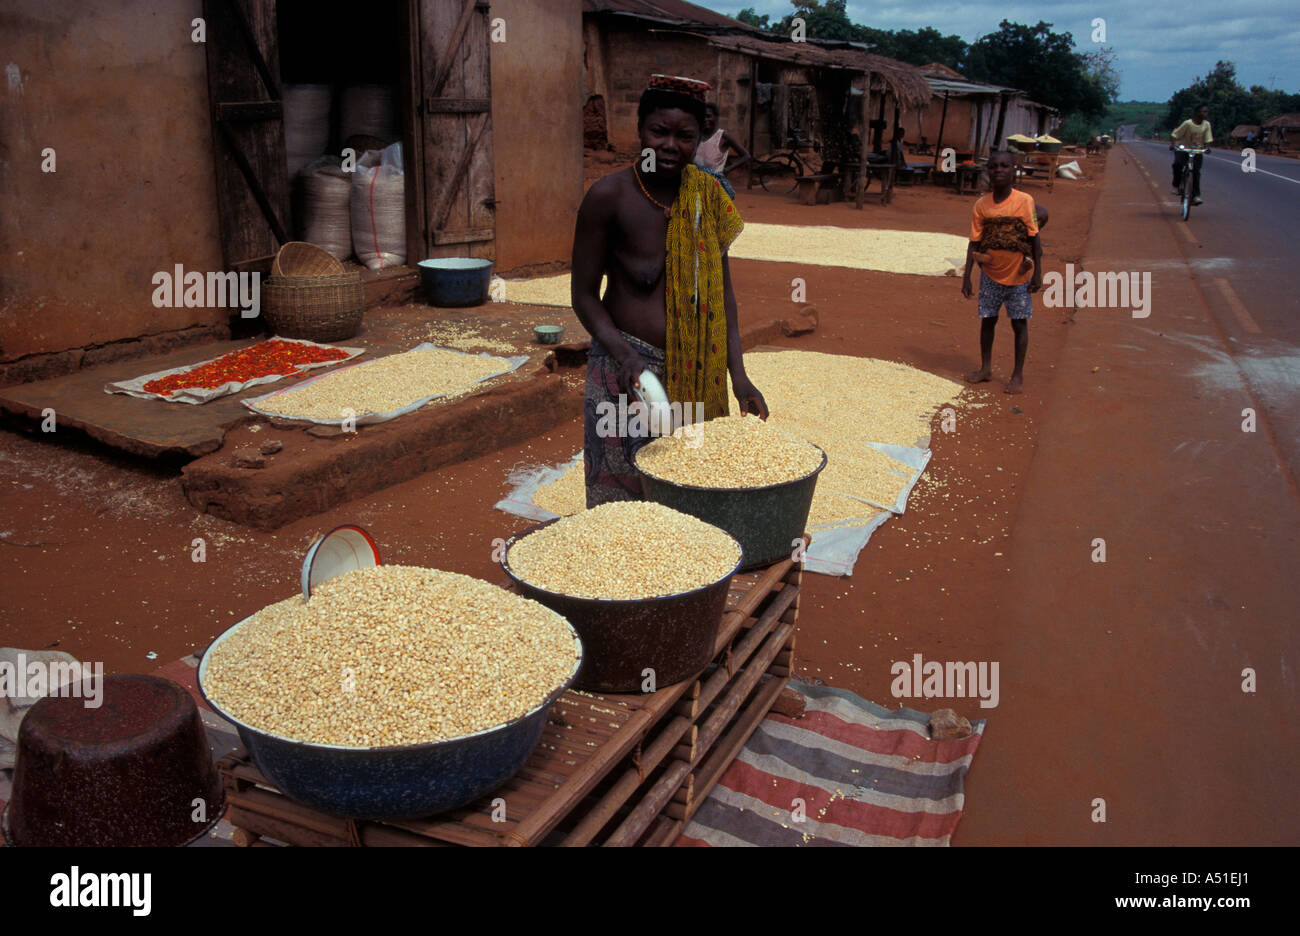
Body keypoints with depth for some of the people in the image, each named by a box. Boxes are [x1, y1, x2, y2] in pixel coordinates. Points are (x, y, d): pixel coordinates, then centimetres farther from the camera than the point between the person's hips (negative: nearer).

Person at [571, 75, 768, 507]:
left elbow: (721, 287, 8)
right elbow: (584, 295, -5)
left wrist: (738, 374, 0)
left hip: (696, 376, 4)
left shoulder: (708, 195, 2)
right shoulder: (608, 196, -10)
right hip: (627, 372, -4)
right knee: (623, 494, 1)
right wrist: (624, 355, -21)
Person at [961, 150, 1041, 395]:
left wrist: (1037, 273, -9)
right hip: (991, 275, 3)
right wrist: (966, 277, -4)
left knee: (1019, 323, 4)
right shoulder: (981, 205, -5)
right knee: (987, 320, 11)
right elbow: (974, 243, -1)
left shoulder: (1024, 201, -12)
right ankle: (985, 368, 27)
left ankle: (1018, 375, 15)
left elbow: (1035, 239, -8)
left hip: (1018, 276, -2)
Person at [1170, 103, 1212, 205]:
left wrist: (1206, 148, -21)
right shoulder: (1188, 123, -14)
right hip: (1183, 149, -3)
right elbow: (1176, 134, -10)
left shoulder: (1206, 124, -4)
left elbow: (1207, 139, -2)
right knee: (1178, 164, -31)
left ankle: (1196, 196, -6)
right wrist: (1172, 144, -25)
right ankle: (1176, 185, -10)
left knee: (1196, 172, -11)